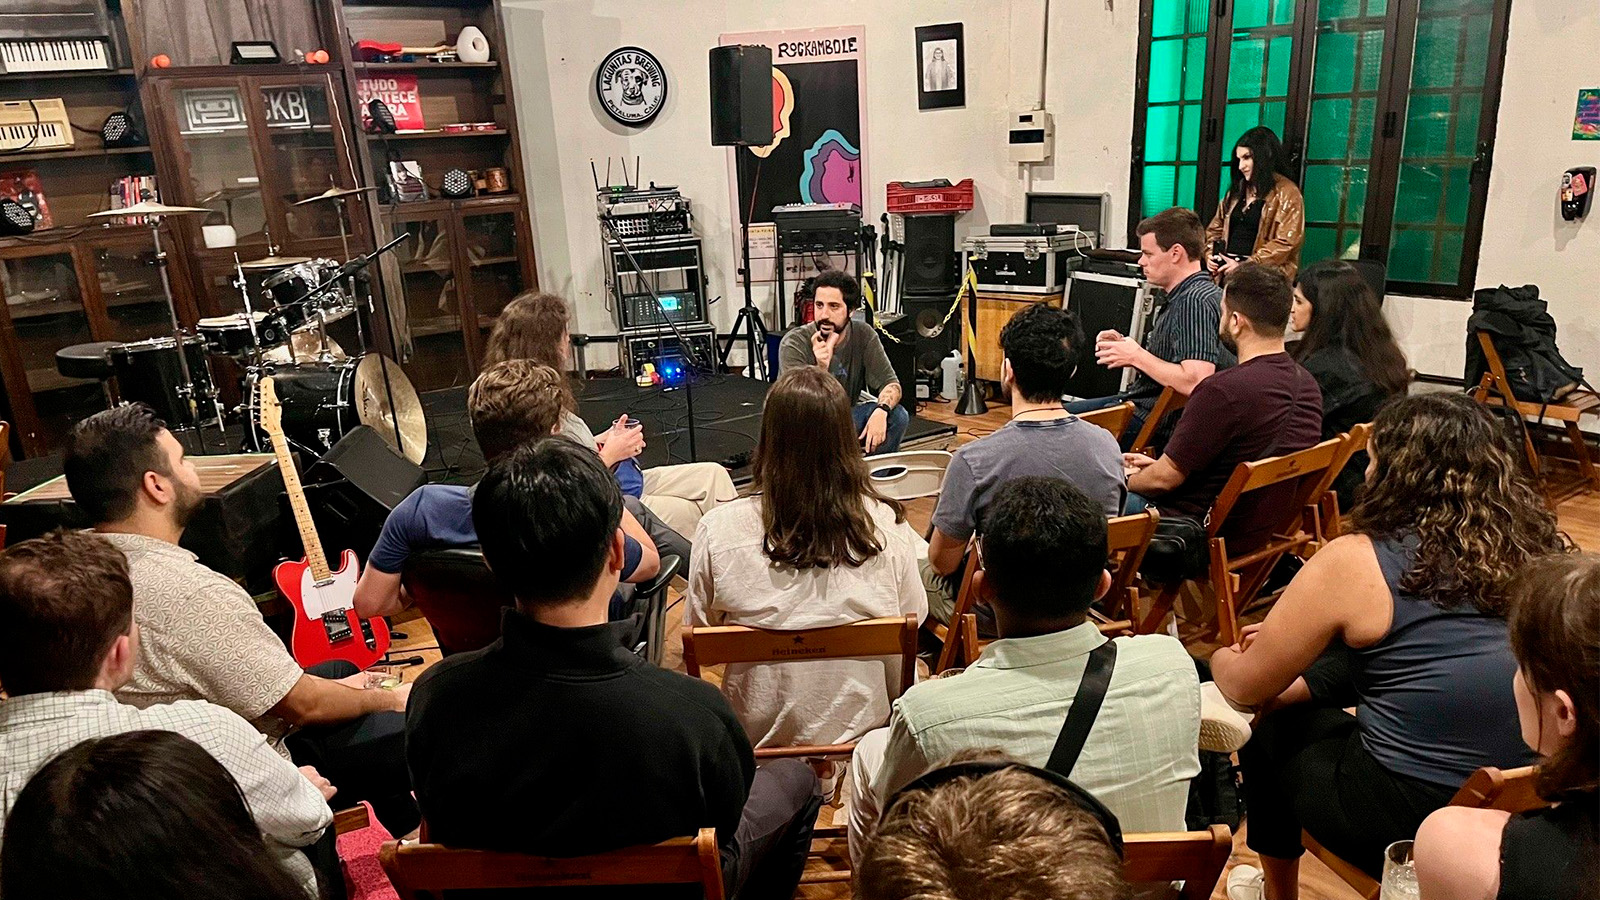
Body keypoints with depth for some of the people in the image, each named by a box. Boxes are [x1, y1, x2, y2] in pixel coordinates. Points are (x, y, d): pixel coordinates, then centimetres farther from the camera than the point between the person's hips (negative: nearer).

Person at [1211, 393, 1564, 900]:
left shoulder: (1356, 561, -16)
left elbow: (1245, 688, -6)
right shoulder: (1534, 544, -1)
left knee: (1271, 725, 19)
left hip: (1411, 823, -6)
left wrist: (1223, 658, 18)